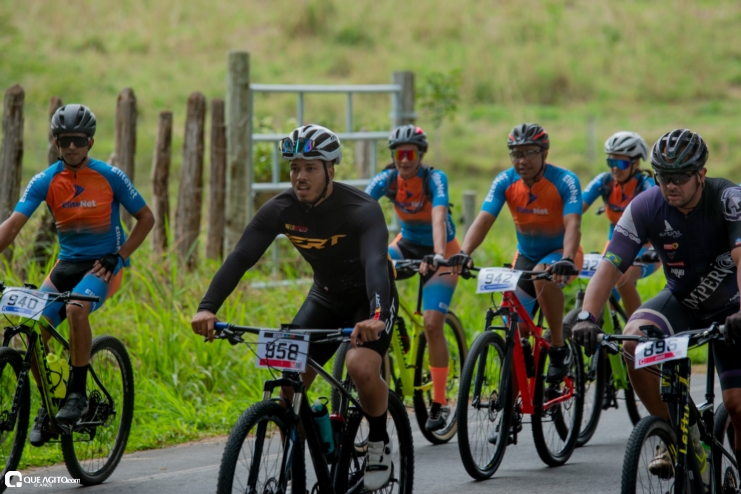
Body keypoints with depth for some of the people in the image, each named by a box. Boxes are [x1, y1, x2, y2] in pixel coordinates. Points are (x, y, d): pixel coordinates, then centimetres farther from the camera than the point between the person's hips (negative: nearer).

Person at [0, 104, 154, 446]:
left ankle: (78, 392, -20)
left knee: (76, 308, -34)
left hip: (102, 265, -3)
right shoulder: (45, 182, -6)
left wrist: (118, 257, -10)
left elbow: (146, 218, -1)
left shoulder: (110, 177, -10)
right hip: (67, 263, 3)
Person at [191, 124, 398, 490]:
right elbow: (241, 257, -24)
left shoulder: (361, 209, -29)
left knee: (362, 367, -30)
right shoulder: (281, 209, -17)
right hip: (325, 296, 5)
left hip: (369, 299, -5)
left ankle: (379, 444, -3)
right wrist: (207, 308, -39)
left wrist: (377, 317, -63)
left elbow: (376, 262, -44)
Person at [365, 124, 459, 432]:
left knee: (432, 323, -17)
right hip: (407, 245, 4)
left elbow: (438, 217, -39)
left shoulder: (435, 179, -23)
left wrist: (438, 255, -55)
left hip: (440, 251, -4)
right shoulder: (386, 180, -14)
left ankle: (439, 403, -7)